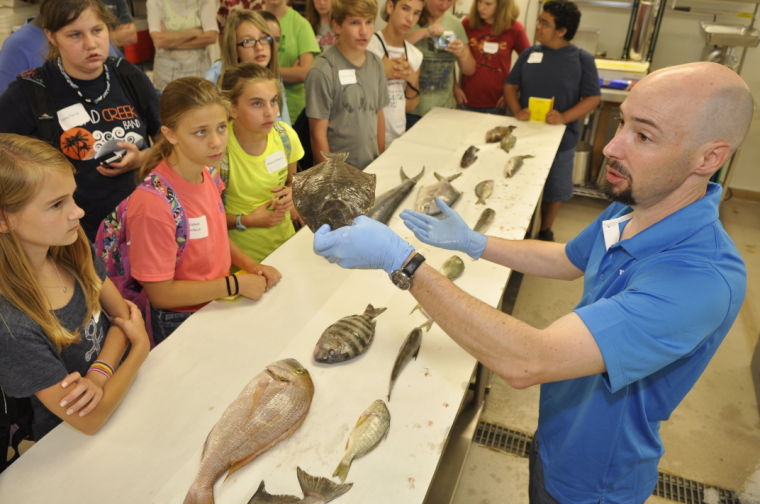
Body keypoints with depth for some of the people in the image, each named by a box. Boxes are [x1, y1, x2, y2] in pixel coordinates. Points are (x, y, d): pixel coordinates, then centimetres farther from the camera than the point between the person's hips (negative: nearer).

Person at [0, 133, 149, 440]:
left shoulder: (72, 250, -11)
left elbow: (122, 313, 0)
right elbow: (89, 421, -23)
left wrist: (100, 374, -19)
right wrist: (141, 345, -11)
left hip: (127, 388, 5)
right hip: (75, 442, -5)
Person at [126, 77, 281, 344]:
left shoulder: (209, 174, -4)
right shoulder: (153, 203, -28)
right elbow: (160, 293, -22)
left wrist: (251, 265, -2)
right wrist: (235, 284, -21)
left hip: (219, 307, 7)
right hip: (182, 324, -7)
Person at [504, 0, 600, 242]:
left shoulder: (582, 59, -6)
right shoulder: (530, 53, 2)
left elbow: (593, 98, -7)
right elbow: (510, 85, 6)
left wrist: (565, 117, -23)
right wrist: (517, 111, -13)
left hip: (560, 138, -2)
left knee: (554, 190, 12)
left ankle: (545, 231, 34)